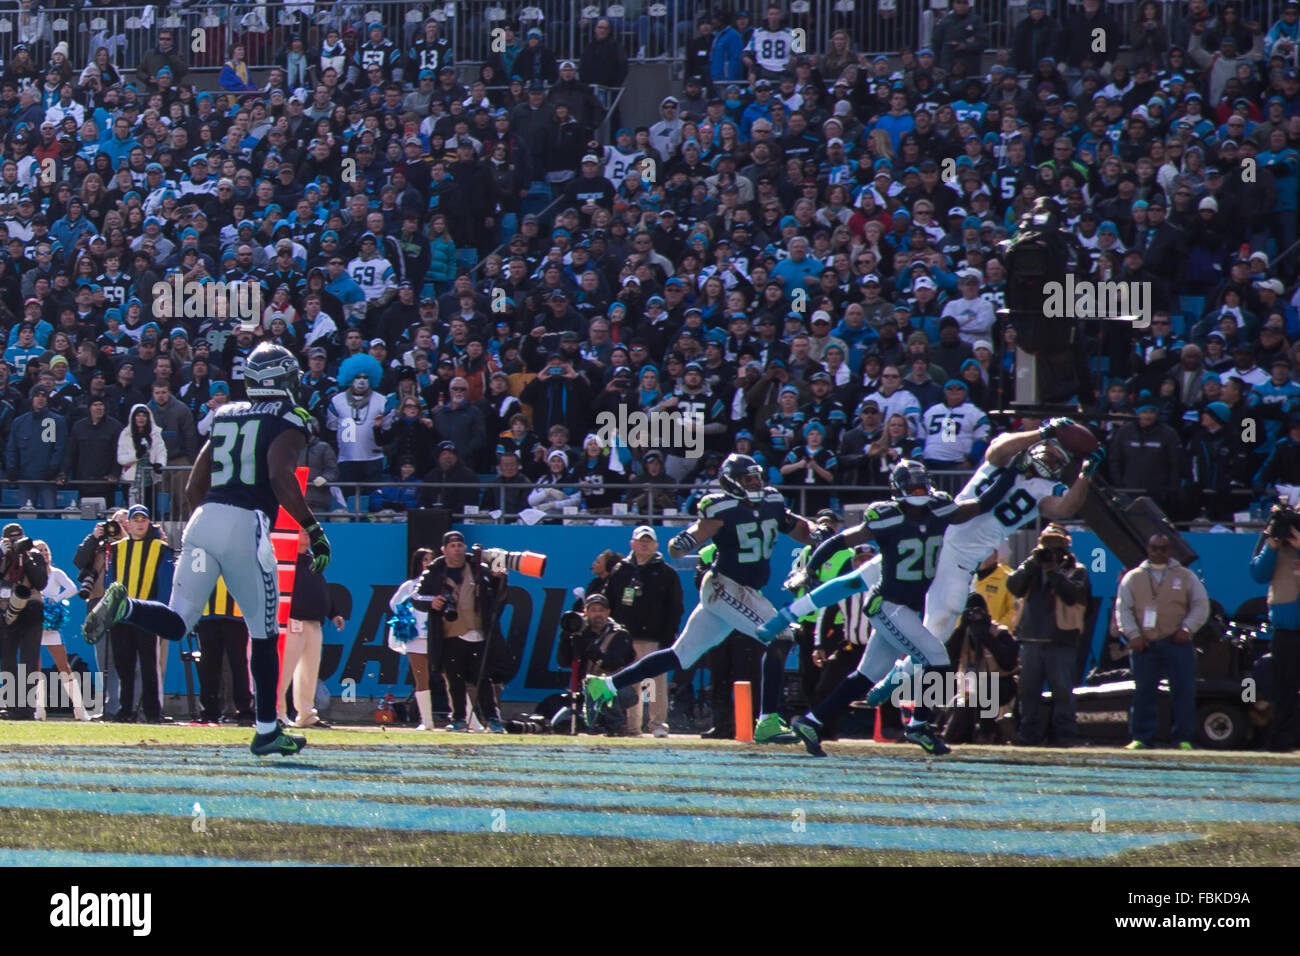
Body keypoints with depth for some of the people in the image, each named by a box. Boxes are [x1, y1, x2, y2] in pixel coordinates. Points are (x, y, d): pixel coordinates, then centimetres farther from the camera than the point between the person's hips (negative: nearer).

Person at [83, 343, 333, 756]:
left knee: (176, 624, 1)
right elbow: (280, 477, -16)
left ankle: (125, 606, -29)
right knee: (264, 635, 9)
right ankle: (266, 731, 15)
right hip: (246, 525, -5)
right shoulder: (288, 421, 2)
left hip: (202, 520, 5)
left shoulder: (226, 417, 20)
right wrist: (313, 530, -12)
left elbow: (193, 488, 20)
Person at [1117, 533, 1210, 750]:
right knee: (1143, 692, 1)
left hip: (1176, 643, -1)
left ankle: (1183, 738, -2)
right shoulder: (1133, 578, 12)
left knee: (1184, 691, -6)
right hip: (1144, 645, 1)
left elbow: (1201, 606, 9)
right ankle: (1142, 738, 6)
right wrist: (1133, 635, -5)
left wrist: (1186, 628, -4)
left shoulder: (1185, 576, 11)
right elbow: (1123, 609, 9)